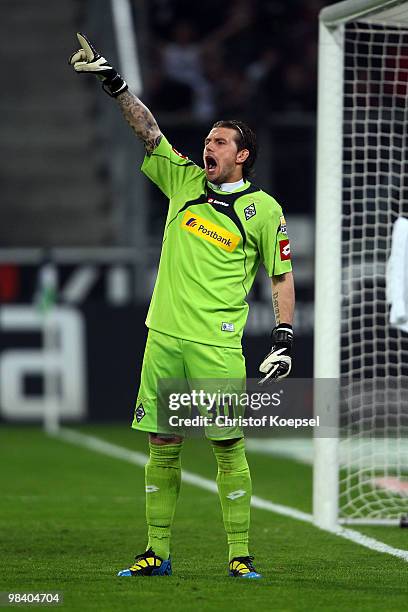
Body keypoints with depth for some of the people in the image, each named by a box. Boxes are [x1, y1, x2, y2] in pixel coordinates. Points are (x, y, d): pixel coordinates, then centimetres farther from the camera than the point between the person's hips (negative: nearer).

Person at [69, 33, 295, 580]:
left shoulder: (263, 208, 1)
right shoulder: (184, 181, 11)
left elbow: (282, 275, 4)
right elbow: (149, 130, 7)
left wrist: (285, 338, -4)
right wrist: (113, 81, -4)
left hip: (217, 345, -4)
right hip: (164, 335, 4)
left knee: (228, 447, -5)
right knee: (162, 446, 5)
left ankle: (239, 554, 3)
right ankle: (157, 553, 12)